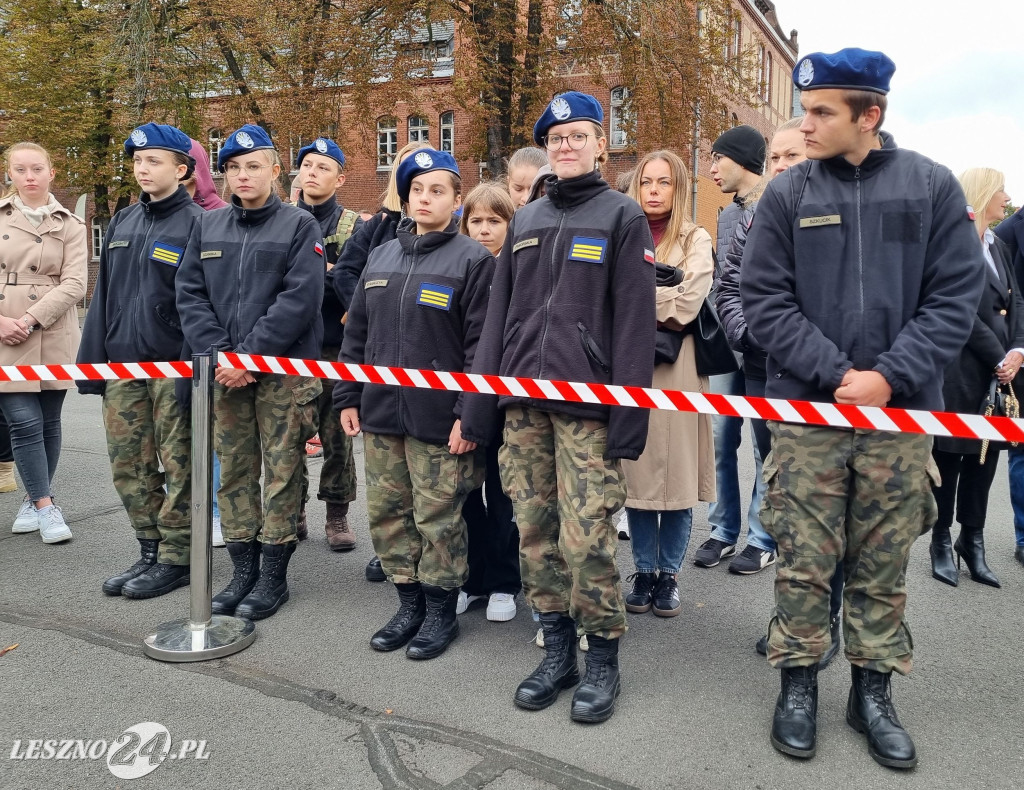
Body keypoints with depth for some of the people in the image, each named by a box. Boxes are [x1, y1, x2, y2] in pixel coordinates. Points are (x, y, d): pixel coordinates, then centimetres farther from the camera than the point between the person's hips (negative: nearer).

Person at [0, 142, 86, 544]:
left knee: (48, 423, 7)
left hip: (54, 339, 1)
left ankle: (33, 500, 23)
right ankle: (45, 505, 1)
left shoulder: (70, 225, 6)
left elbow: (74, 284, -4)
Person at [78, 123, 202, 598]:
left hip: (173, 367, -7)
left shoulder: (195, 224, -7)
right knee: (128, 465, 11)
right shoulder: (122, 223, 13)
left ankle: (175, 560, 15)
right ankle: (151, 553, 25)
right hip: (122, 365, 7)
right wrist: (92, 363, 11)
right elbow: (103, 296, 16)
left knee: (178, 466, 3)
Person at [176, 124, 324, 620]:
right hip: (225, 373, 5)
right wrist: (218, 355, -9)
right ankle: (243, 570, 20)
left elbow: (300, 298, -12)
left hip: (284, 370, -4)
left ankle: (274, 574, 12)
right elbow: (189, 295, 6)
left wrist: (249, 354, -16)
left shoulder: (299, 225, -1)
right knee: (234, 473, 9)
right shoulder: (207, 227, 13)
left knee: (281, 473, 1)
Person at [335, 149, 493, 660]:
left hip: (439, 418, -6)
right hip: (380, 412, 6)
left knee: (438, 517, 3)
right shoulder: (381, 257, 13)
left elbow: (481, 345, -11)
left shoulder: (473, 260, -5)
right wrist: (348, 397, 12)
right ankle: (408, 603, 28)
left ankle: (441, 609, 21)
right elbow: (356, 332, 16)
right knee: (386, 512, 12)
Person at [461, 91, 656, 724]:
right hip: (524, 403, 5)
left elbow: (635, 322, -5)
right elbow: (500, 314, 15)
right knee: (535, 533, 8)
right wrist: (478, 405, 9)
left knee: (586, 539, -5)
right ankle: (558, 653, 23)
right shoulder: (526, 221, 17)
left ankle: (604, 661, 14)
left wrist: (629, 420, -12)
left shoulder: (622, 216, 2)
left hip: (586, 407, -5)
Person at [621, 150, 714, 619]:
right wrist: (659, 299, -10)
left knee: (676, 473, 2)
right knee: (635, 471, 5)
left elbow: (687, 304, -9)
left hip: (674, 367, -2)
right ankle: (644, 572, 19)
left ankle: (669, 574, 16)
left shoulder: (695, 240, 5)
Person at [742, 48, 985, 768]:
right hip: (807, 412, 0)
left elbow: (956, 295, -2)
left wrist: (889, 376, -14)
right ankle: (798, 683, 21)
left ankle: (874, 689, 26)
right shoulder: (787, 195, 1)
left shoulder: (932, 186, 1)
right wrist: (837, 373, -14)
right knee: (804, 562, 5)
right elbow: (765, 301, -3)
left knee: (884, 566, 10)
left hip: (902, 413, 1)